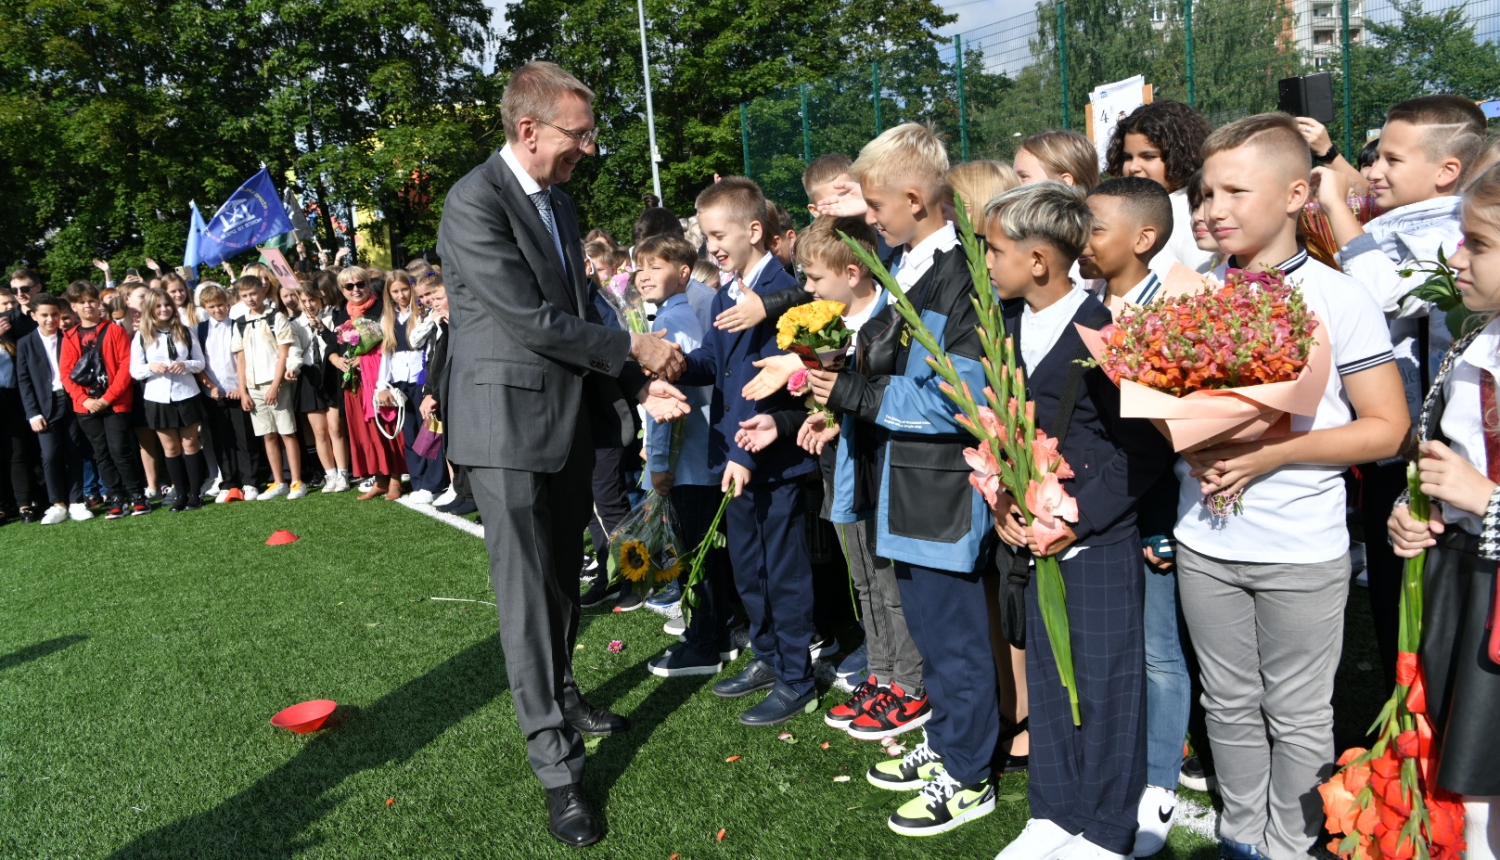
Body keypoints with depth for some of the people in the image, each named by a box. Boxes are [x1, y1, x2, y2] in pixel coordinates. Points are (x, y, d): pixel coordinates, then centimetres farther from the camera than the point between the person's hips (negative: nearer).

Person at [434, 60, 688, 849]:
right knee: (528, 591, -2)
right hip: (509, 427, -8)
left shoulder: (558, 201, 12)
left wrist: (639, 385, 2)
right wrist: (632, 348, -12)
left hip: (568, 421, 8)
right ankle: (555, 763, 6)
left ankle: (561, 696, 38)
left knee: (563, 578, 19)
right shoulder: (474, 203, -15)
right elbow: (530, 318, -21)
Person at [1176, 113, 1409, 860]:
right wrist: (1190, 449, -9)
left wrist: (1272, 453, -19)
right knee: (1229, 705, 16)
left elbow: (1387, 428, -9)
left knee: (1297, 716, 10)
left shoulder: (1337, 298, -8)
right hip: (1205, 541, 4)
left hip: (1302, 551, -3)